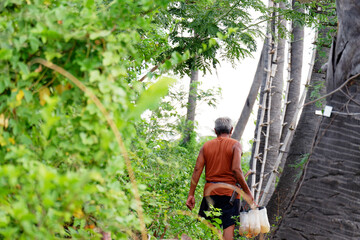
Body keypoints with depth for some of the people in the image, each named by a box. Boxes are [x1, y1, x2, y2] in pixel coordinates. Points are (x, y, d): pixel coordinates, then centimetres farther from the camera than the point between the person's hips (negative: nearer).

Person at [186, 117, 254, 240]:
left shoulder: (206, 146, 9)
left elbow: (197, 170, 3)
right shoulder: (235, 145, 0)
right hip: (229, 192, -3)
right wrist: (247, 191, -5)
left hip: (210, 191, 3)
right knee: (229, 226, -4)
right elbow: (236, 170, -12)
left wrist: (191, 194, 4)